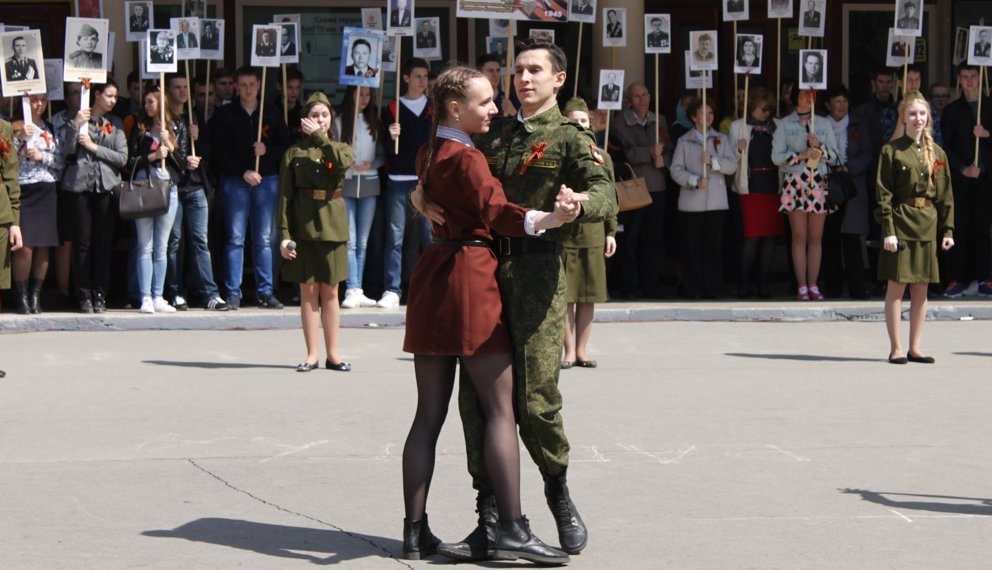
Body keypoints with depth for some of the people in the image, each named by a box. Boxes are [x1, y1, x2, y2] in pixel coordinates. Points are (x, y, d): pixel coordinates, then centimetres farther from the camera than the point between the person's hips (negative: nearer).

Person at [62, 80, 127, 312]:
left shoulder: (115, 124, 12)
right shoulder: (78, 119, 7)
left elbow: (122, 158, 2)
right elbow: (67, 151, -4)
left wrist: (94, 147, -5)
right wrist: (76, 125, -14)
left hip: (106, 187, 2)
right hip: (79, 186, -1)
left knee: (103, 243, 1)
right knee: (82, 241, -2)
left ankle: (100, 295, 5)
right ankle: (84, 295, 2)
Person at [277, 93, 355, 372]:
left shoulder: (341, 148, 7)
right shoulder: (294, 153, 4)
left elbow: (343, 162, -20)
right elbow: (284, 196, 0)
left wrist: (319, 136, -14)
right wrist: (284, 234, -8)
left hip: (332, 227, 1)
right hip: (303, 228, -1)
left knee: (330, 291, 5)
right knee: (308, 291, 2)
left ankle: (332, 353, 12)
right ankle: (312, 354, 7)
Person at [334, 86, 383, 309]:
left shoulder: (374, 123, 13)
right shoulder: (339, 122, 1)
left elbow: (382, 155, 10)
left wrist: (370, 165, -9)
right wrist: (351, 166, -13)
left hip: (369, 184, 4)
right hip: (345, 184, -4)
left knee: (362, 243, 5)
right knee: (350, 241, -11)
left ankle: (357, 291, 6)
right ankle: (352, 291, -15)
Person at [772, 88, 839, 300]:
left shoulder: (823, 124, 13)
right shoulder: (785, 124, 6)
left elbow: (834, 156, 10)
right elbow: (776, 156, -1)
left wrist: (819, 147, -9)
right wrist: (801, 155, -13)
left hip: (818, 183, 2)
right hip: (795, 184, -2)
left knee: (816, 237, 0)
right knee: (799, 237, -4)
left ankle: (813, 285, 4)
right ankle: (802, 287, -2)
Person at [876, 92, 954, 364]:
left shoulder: (937, 153, 10)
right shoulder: (892, 151, -3)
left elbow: (946, 195, 12)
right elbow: (883, 194, -6)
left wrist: (947, 230, 5)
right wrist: (888, 230, -13)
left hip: (927, 226, 4)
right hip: (901, 224, -4)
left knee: (921, 289, 7)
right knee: (896, 286, -3)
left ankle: (914, 348, 14)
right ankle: (896, 348, 3)